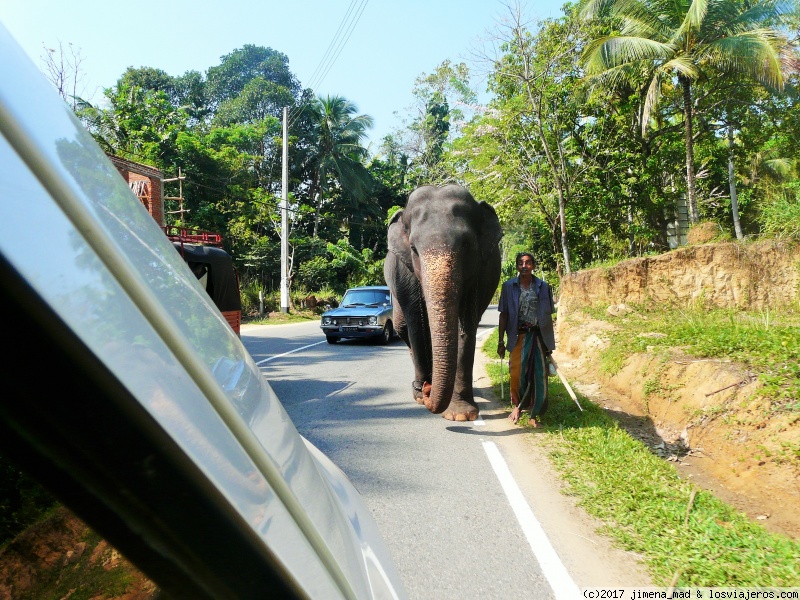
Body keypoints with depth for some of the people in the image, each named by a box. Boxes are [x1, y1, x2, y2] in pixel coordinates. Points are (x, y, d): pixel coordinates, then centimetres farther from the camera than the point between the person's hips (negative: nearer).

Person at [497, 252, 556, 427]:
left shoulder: (543, 287, 6)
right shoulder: (509, 286, 5)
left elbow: (548, 316, 10)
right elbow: (504, 315, 6)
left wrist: (550, 344, 9)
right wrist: (501, 342, 3)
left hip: (538, 335, 1)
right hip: (518, 336, -1)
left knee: (539, 374, -2)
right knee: (517, 372, -7)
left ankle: (535, 414, 11)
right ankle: (516, 406, 18)